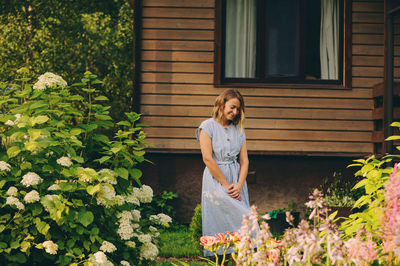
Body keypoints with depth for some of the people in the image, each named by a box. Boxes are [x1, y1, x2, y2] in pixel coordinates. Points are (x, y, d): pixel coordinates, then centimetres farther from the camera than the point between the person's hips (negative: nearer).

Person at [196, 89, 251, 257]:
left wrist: (239, 186, -7)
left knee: (241, 218, -4)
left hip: (237, 179, 5)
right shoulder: (208, 126, -2)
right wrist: (226, 185, -11)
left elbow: (244, 160, 7)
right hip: (216, 179, -5)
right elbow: (208, 159, -9)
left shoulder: (238, 129, 13)